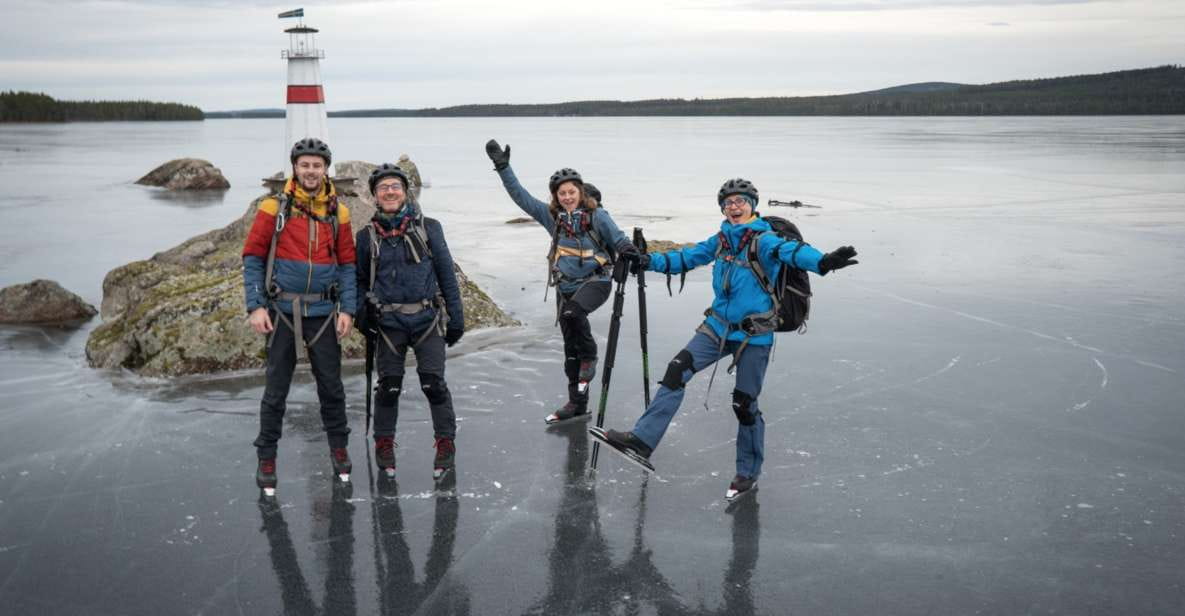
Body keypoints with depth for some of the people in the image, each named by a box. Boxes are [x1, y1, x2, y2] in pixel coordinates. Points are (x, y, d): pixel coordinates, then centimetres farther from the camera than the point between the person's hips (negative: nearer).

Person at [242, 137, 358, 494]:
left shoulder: (338, 213, 4)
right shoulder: (274, 208, -3)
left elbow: (347, 264, 7)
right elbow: (252, 257, -2)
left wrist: (347, 309, -2)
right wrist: (255, 306, -9)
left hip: (324, 313, 2)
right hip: (283, 312, -2)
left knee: (331, 386, 10)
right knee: (276, 389, 5)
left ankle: (339, 448, 27)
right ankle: (266, 458, 17)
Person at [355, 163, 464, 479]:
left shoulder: (428, 228, 0)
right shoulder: (368, 236, 4)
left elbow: (446, 274, 3)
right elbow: (360, 280, 12)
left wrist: (456, 318, 2)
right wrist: (362, 316, -3)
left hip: (427, 320, -1)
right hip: (389, 323, 1)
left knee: (434, 384, -4)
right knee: (388, 386, 6)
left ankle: (446, 442, 11)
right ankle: (384, 443, 24)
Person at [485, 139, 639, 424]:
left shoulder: (596, 215, -5)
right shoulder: (551, 216, 7)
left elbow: (618, 239, -8)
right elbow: (521, 196, 5)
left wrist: (630, 251, -30)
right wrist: (503, 167, -2)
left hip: (595, 281, -5)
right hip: (565, 286, 5)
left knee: (572, 312, -35)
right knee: (570, 346, 8)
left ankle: (589, 357, -9)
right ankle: (577, 404, 19)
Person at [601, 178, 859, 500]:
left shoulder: (763, 240, -14)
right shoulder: (721, 240, 6)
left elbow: (791, 251, -32)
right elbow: (689, 256, 17)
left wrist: (822, 262, -52)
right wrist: (649, 261, 11)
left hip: (753, 336, -6)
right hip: (718, 327, 6)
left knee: (744, 404, 2)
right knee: (677, 370, -7)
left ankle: (748, 472, 23)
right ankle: (642, 439, -4)